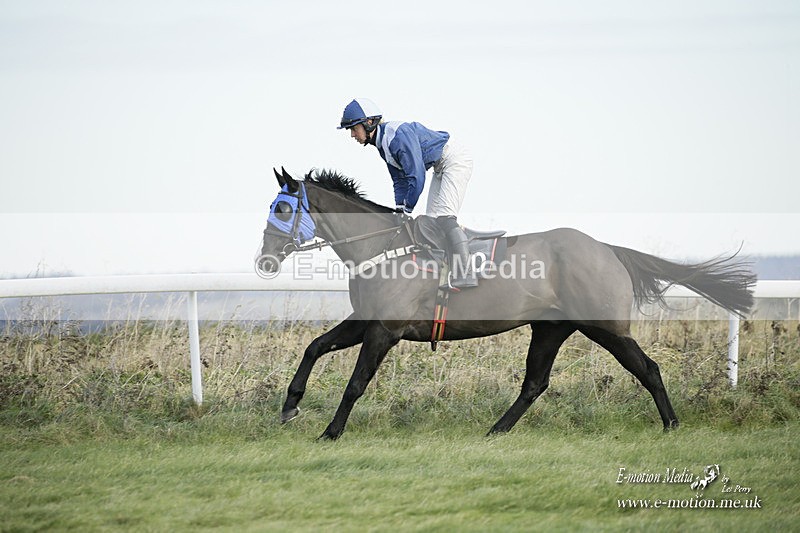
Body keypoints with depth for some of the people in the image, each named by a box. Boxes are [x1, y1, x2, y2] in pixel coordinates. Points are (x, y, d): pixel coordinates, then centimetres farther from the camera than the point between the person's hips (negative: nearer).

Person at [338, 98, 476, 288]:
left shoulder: (398, 135, -27)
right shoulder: (383, 144, 4)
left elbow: (416, 176, -28)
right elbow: (400, 180, 12)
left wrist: (407, 209, -19)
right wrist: (399, 210, 1)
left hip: (455, 160, -11)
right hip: (441, 167, 11)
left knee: (444, 216, -20)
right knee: (431, 220, 8)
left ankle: (466, 275, -26)